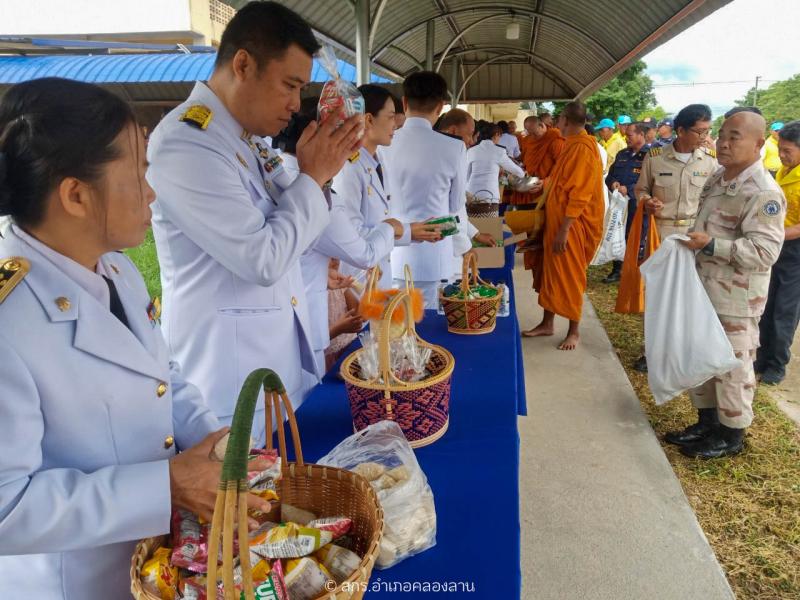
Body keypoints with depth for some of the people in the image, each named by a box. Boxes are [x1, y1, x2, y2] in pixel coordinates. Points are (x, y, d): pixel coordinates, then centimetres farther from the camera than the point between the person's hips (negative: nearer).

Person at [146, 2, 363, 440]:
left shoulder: (245, 137, 9)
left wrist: (323, 169, 1)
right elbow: (263, 259, -24)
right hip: (229, 371, -9)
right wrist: (312, 176, -13)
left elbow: (288, 232, 15)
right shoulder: (185, 144, -20)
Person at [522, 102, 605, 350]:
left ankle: (574, 331, 14)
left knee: (570, 276, 0)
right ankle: (547, 323, 24)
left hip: (572, 224, -9)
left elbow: (580, 194, -23)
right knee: (552, 271, 13)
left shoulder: (583, 148, -18)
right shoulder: (572, 145, 11)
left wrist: (564, 229, -23)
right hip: (557, 220, 9)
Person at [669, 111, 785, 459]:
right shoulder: (718, 178, 8)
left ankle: (732, 435, 22)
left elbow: (765, 251, -25)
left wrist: (712, 245, -30)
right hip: (705, 289, 9)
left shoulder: (764, 193, -19)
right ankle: (707, 422, 34)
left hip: (737, 298, -9)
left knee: (732, 367, 5)